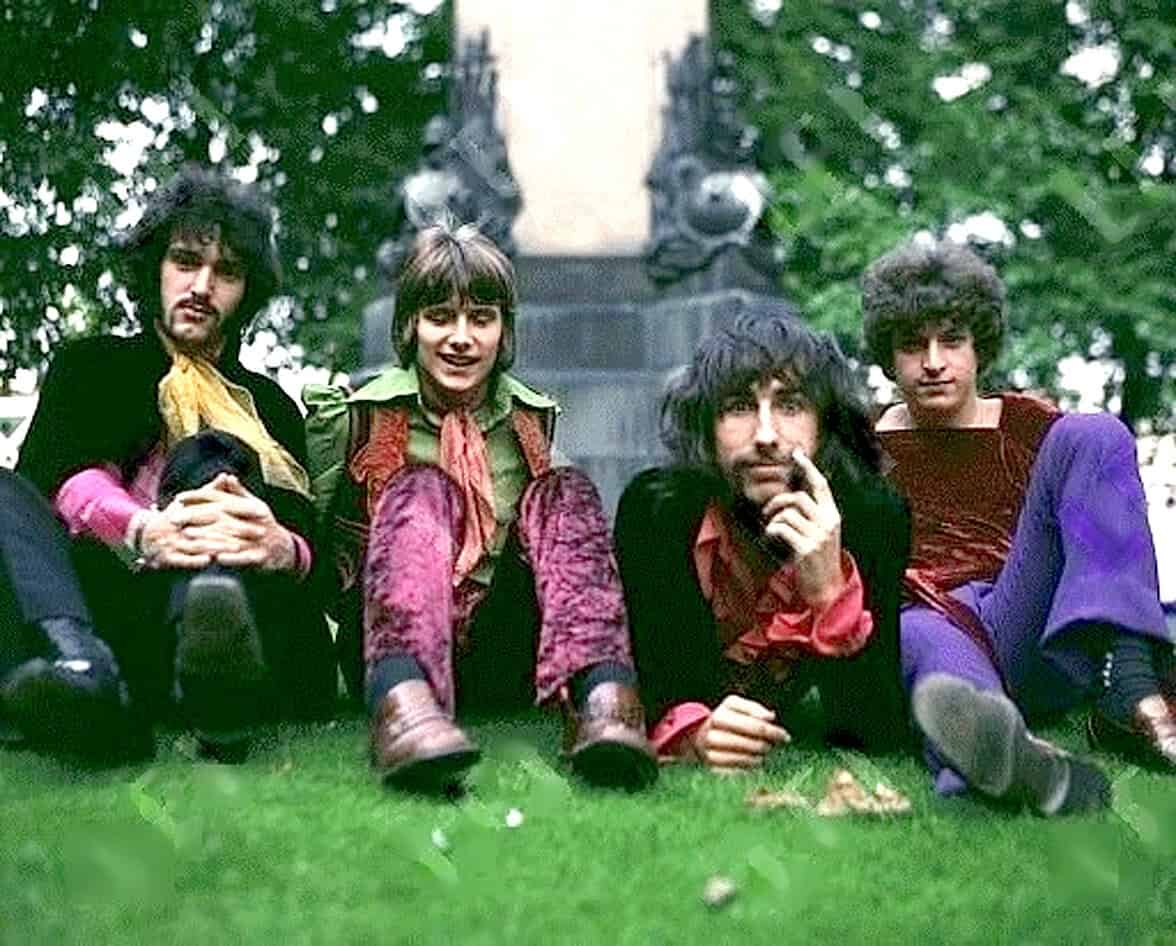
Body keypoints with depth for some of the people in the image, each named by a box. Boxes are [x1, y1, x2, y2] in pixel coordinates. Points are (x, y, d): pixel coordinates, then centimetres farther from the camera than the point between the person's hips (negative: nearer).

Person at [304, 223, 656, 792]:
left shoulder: (532, 419, 17)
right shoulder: (358, 415, 8)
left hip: (503, 666, 2)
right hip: (393, 646, -2)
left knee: (565, 490, -18)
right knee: (420, 489, -27)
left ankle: (600, 697, -46)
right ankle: (402, 701, -57)